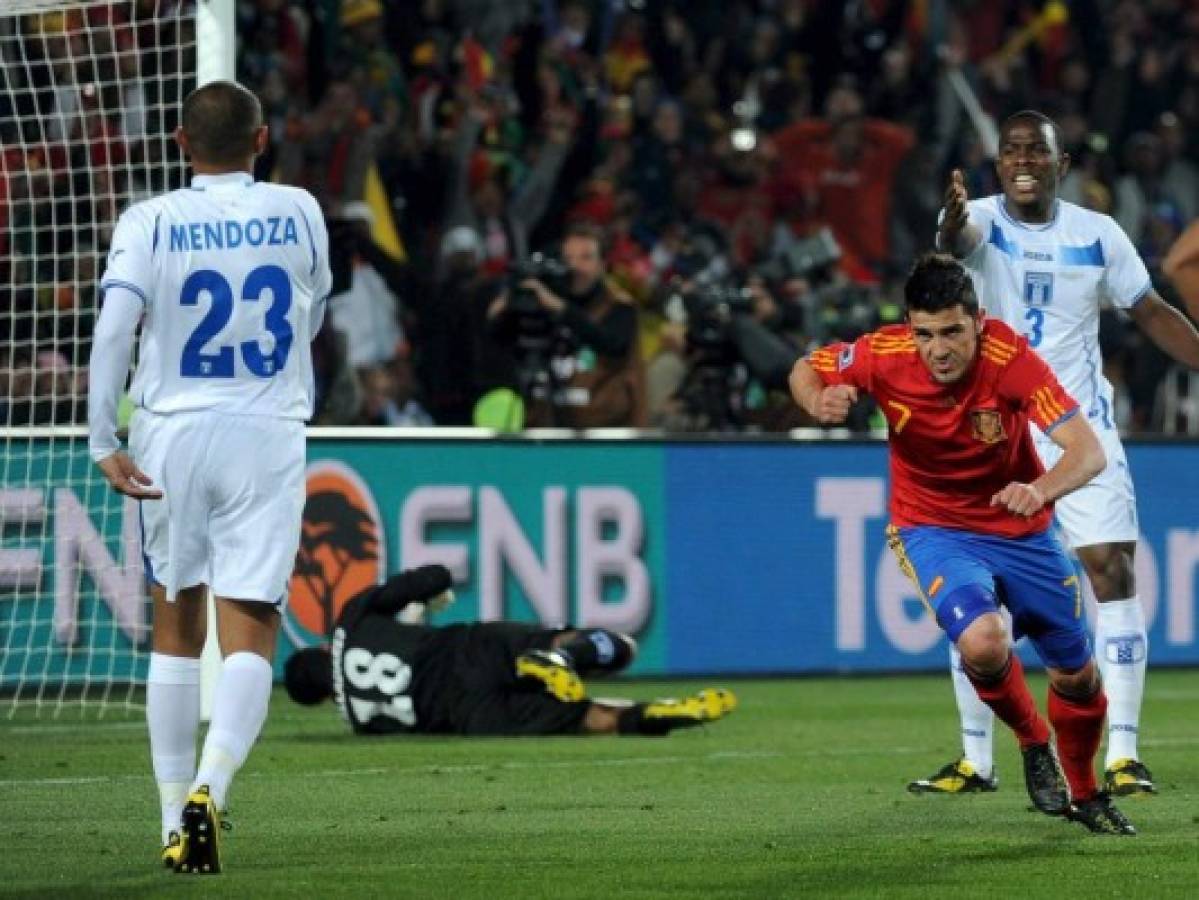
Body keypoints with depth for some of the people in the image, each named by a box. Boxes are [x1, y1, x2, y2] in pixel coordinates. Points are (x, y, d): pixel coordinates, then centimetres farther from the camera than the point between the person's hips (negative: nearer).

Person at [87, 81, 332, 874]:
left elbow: (114, 325, -15)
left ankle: (176, 818, 16)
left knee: (176, 631, 15)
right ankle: (209, 786, -27)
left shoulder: (151, 222, -3)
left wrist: (104, 441, -16)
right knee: (249, 638, -3)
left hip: (172, 434, 1)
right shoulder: (299, 213, 2)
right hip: (269, 437, -1)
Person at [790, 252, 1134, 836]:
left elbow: (1089, 451, -35)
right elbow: (805, 368, -3)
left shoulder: (1010, 359, -29)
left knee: (1077, 676, 10)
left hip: (1021, 528, 1)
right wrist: (819, 404, -27)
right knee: (982, 641, -29)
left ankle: (1085, 794, 42)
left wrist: (1040, 491, -56)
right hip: (932, 529, -1)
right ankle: (1033, 744, 5)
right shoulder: (884, 355, -23)